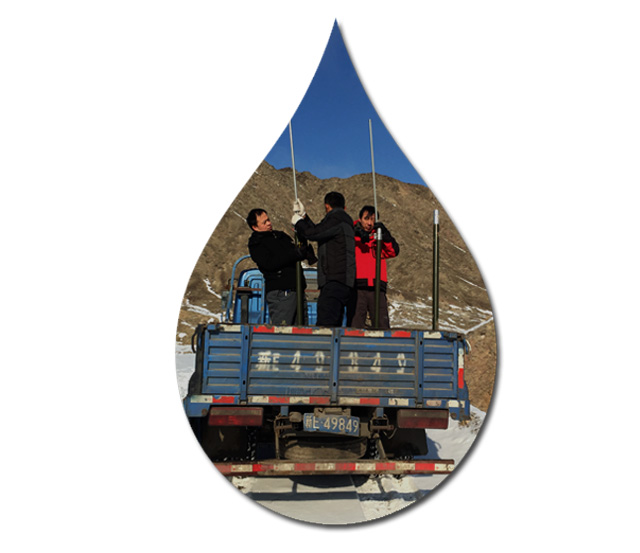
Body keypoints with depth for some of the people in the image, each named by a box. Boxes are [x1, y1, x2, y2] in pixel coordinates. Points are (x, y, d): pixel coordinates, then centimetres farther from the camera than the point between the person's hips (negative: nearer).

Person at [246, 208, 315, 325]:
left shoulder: (280, 235, 22)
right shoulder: (255, 244, -1)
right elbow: (270, 264, -16)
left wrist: (305, 251, 7)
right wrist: (296, 253, -18)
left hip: (296, 289, 8)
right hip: (279, 291, -8)